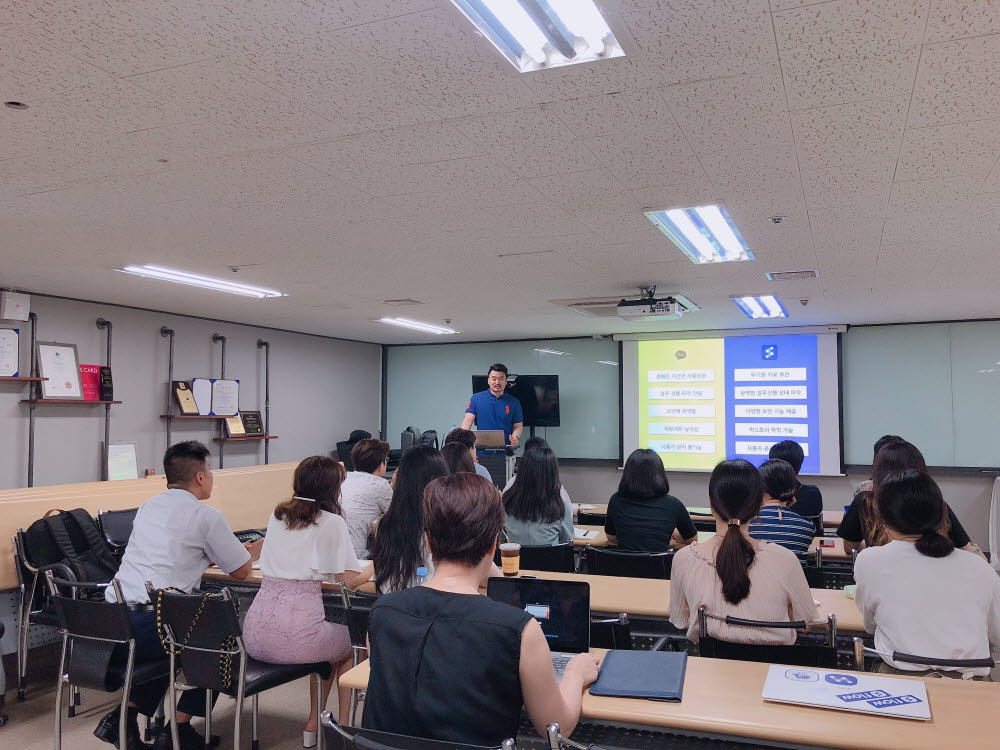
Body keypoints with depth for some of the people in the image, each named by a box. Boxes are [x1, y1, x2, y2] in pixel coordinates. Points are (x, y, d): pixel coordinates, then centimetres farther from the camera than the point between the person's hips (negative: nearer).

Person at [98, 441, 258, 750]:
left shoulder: (148, 507, 17)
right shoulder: (207, 516, -5)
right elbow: (241, 571, 6)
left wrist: (237, 549, 35)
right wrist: (254, 552, 30)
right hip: (149, 629, -7)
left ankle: (123, 715, 22)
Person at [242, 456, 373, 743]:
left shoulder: (276, 516, 13)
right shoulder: (332, 522, -4)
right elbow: (351, 580, -1)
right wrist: (373, 565, 18)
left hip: (255, 637, 6)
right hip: (295, 636, -6)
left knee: (330, 639, 31)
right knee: (348, 643, 25)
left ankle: (314, 725, 34)